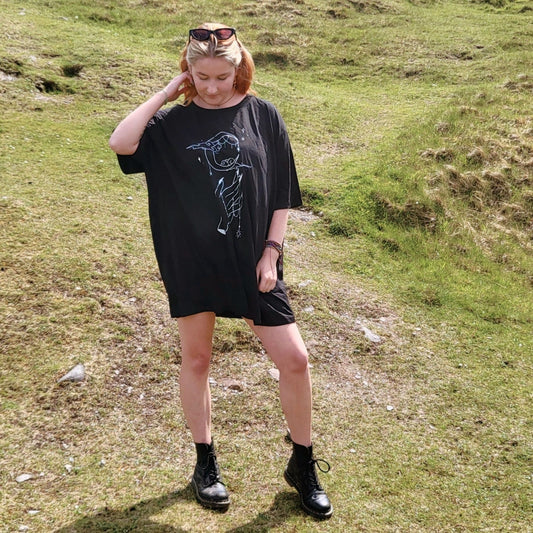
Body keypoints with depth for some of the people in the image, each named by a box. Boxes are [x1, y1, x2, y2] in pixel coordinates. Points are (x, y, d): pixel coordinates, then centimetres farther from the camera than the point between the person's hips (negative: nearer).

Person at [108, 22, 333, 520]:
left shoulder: (263, 116, 1)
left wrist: (271, 252, -5)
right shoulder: (173, 122, 0)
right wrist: (167, 91, -10)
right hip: (191, 262, 0)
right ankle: (205, 461, 32)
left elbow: (282, 194, 3)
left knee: (294, 358, -1)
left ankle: (303, 464, 21)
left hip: (252, 261, 0)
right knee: (195, 358, 11)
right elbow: (121, 143, -19)